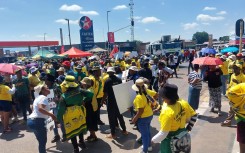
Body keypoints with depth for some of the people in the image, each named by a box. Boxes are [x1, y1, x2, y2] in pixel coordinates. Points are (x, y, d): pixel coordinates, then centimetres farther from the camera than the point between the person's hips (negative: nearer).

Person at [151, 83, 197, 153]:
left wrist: (154, 139, -11)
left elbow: (163, 133, -28)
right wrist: (188, 128, 11)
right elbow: (193, 116, 0)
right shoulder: (183, 103, -16)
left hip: (170, 139, -6)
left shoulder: (167, 112, -35)